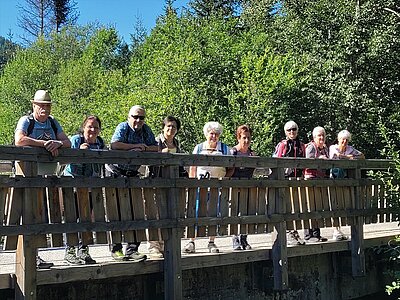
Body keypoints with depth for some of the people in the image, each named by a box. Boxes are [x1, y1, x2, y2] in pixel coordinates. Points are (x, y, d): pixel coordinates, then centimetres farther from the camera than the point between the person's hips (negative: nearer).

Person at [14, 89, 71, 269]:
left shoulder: (53, 123, 14)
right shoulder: (26, 121, -2)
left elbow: (68, 143, 8)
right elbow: (19, 140, -21)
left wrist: (58, 143, -14)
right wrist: (44, 143, -21)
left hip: (48, 175, 5)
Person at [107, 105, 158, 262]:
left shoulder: (146, 130, 8)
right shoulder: (123, 127, -7)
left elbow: (155, 148, 3)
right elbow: (114, 145, -24)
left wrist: (143, 149, -16)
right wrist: (136, 146, -15)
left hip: (133, 175, 5)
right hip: (116, 173, -5)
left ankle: (132, 249, 3)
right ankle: (116, 249, 0)